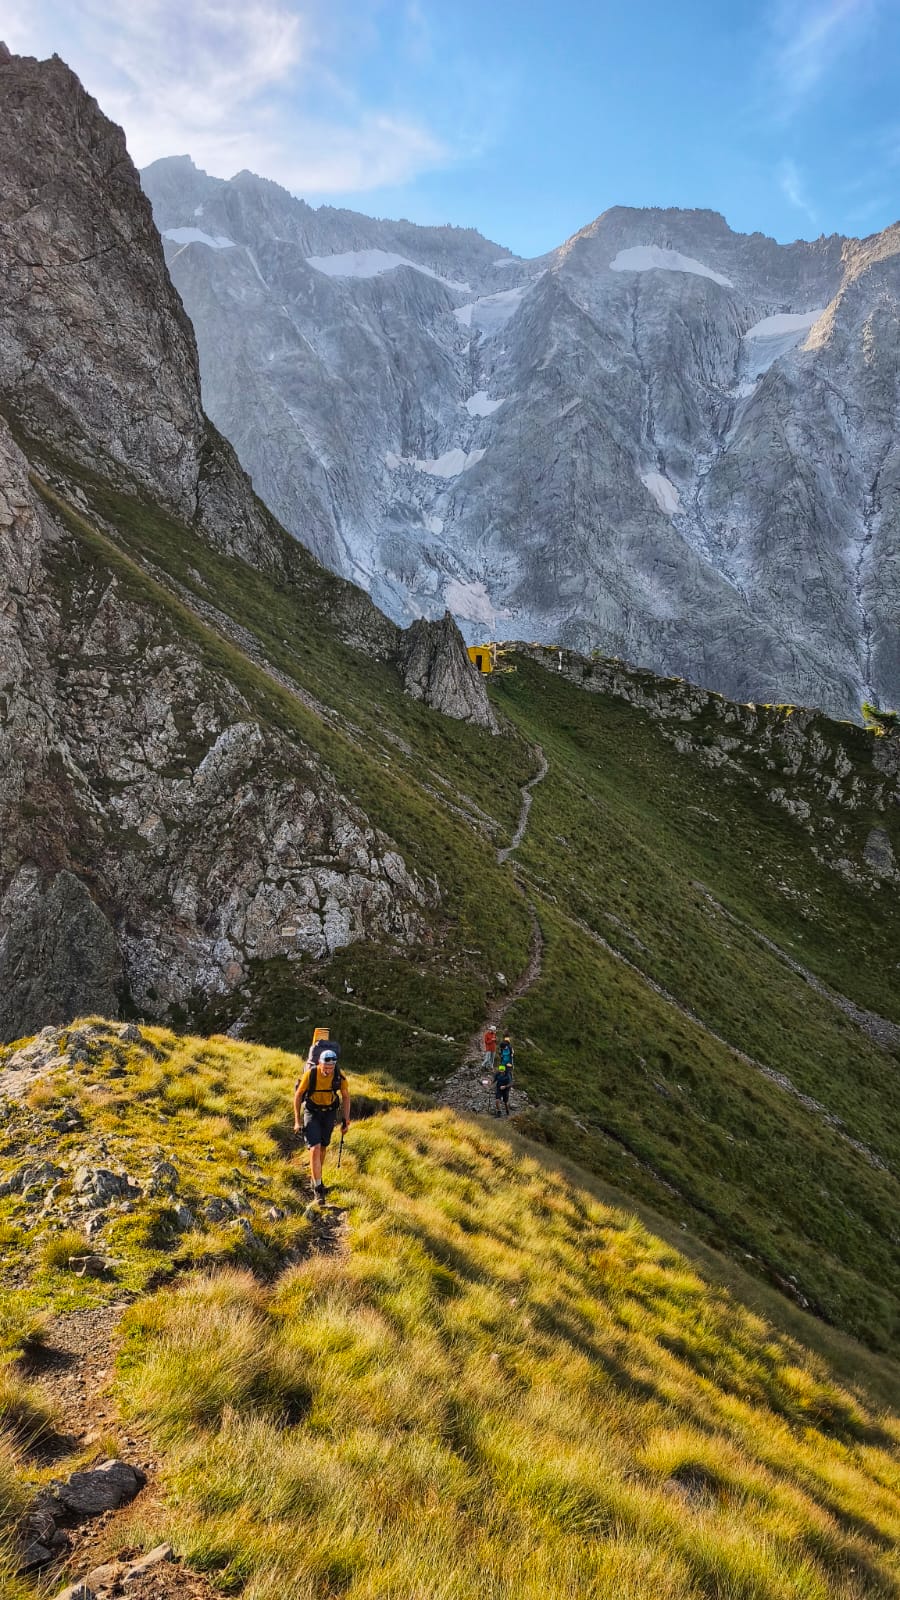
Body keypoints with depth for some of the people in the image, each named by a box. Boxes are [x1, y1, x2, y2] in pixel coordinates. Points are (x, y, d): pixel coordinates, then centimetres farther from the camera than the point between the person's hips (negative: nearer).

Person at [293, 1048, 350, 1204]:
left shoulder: (340, 1075, -20)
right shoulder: (310, 1074, -26)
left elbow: (346, 1096, -2)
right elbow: (298, 1095, -11)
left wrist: (346, 1120, -2)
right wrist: (297, 1120, -9)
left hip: (330, 1113, 3)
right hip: (312, 1113, -3)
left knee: (322, 1148, 16)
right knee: (315, 1149, -15)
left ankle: (316, 1177, 39)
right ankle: (318, 1188, -7)